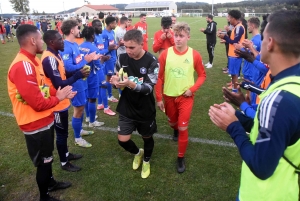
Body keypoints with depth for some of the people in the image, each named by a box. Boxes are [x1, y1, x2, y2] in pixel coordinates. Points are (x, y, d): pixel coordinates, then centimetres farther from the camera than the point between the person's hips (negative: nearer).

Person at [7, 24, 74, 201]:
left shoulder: (32, 60, 6)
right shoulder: (23, 66, -28)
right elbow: (38, 102, -28)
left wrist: (60, 93, 0)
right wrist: (58, 97, -11)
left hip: (45, 119, 9)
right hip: (36, 124, -9)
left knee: (47, 156, 27)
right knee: (43, 161, 10)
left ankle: (50, 182, 49)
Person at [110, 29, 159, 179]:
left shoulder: (151, 61, -18)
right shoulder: (122, 58, -7)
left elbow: (149, 88, -23)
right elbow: (117, 80, 2)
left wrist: (130, 84, -41)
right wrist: (115, 81, -23)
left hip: (145, 110, -2)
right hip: (127, 108, 3)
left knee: (147, 138, 16)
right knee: (123, 140, 3)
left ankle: (146, 161, 49)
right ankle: (138, 153, 39)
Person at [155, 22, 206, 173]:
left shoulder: (194, 55, -12)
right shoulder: (165, 54, -11)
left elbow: (202, 75, 0)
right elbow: (159, 77, -6)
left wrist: (192, 89, -15)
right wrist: (159, 98, -6)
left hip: (186, 97, -2)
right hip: (169, 96, 2)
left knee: (183, 128, -3)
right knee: (172, 123, 22)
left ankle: (181, 158, 18)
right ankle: (175, 131, 61)